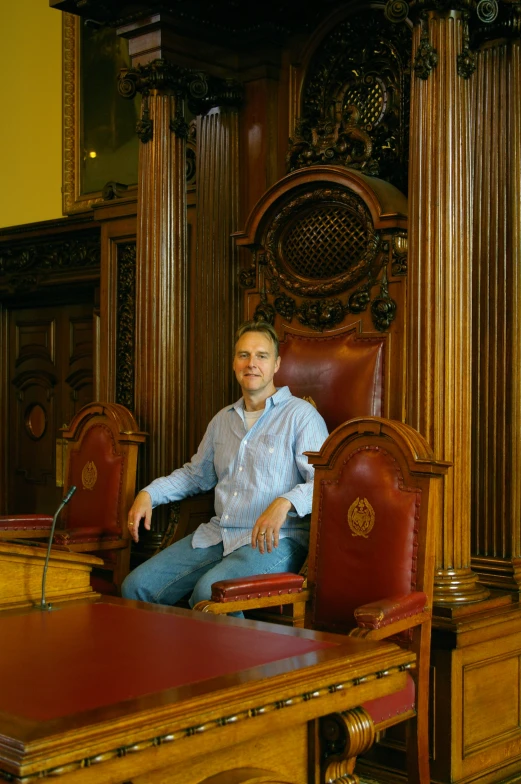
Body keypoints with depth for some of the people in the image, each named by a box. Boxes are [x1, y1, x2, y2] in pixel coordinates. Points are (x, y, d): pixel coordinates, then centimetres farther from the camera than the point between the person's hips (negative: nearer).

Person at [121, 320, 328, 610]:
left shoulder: (301, 415, -1)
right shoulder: (223, 420, 21)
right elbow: (195, 474, 33)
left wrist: (285, 503, -30)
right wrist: (148, 494, 17)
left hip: (273, 541, -6)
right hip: (217, 533, 7)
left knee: (208, 594, -34)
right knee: (136, 586, -10)